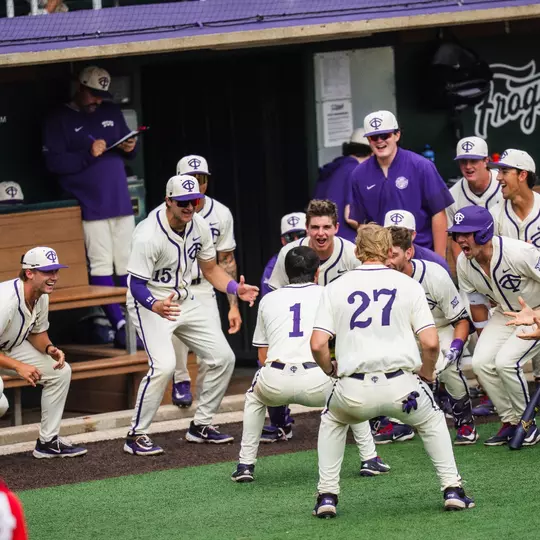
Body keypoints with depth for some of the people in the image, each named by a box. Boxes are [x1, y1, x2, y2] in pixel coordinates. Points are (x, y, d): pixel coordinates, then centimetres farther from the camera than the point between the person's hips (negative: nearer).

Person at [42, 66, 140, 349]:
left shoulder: (112, 112, 16)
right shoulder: (58, 120, -1)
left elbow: (128, 149, 24)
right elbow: (53, 161, -9)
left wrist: (130, 148, 0)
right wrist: (88, 154, -20)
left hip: (121, 202, 5)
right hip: (90, 206, -5)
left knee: (128, 264, 6)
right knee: (101, 266, -9)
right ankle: (119, 324, -11)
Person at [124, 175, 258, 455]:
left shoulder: (199, 226, -5)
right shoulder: (148, 235, -27)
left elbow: (210, 269, 8)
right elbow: (137, 285, -26)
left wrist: (236, 288, -10)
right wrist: (156, 306, -46)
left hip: (184, 300, 8)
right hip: (150, 304, -8)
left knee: (223, 357, 4)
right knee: (163, 365, -27)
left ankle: (200, 425, 20)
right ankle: (136, 435, -14)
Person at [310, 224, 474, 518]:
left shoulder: (335, 288, 10)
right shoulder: (408, 285, 8)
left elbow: (318, 345, 0)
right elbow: (430, 342, -1)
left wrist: (330, 370, 21)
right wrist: (427, 375, 18)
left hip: (353, 393, 0)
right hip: (401, 388, 0)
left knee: (332, 421, 33)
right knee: (432, 420, 31)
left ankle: (327, 497, 23)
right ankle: (453, 491, 21)